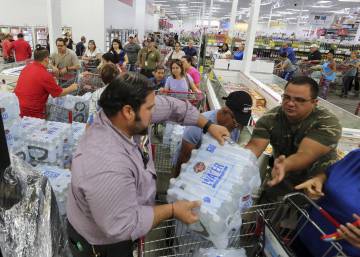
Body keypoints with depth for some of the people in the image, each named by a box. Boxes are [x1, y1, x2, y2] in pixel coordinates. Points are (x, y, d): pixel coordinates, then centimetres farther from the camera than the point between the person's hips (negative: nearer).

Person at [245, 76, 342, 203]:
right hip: (285, 181, 2)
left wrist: (285, 166, -56)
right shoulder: (270, 119, -12)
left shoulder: (328, 123, -21)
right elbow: (254, 146, -23)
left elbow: (305, 155, -34)